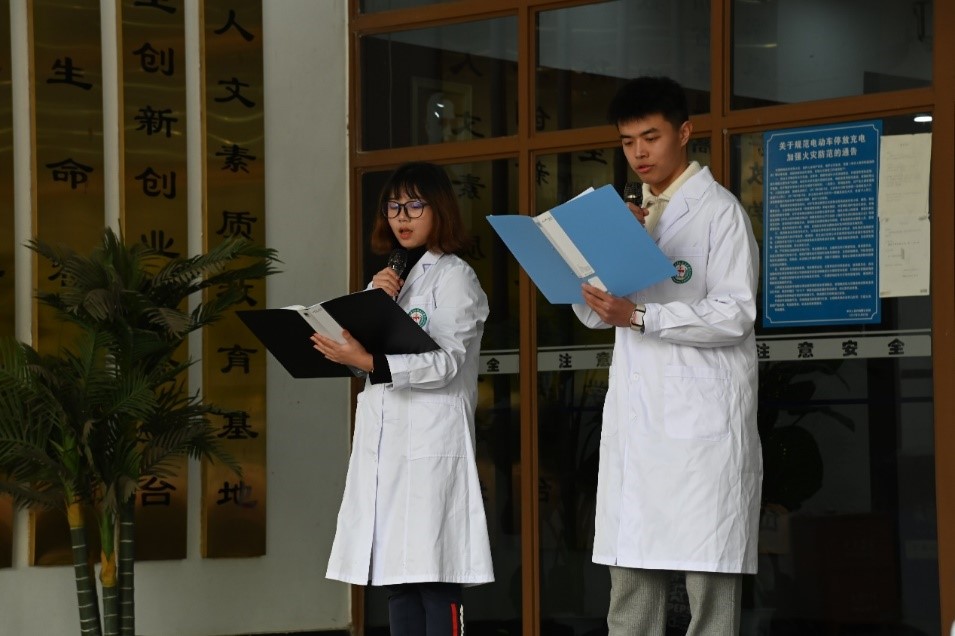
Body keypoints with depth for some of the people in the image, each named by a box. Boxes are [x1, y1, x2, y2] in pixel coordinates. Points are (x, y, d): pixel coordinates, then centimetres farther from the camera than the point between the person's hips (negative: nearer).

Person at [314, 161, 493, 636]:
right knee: (396, 577, 5)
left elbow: (448, 362, -13)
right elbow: (361, 349, 14)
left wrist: (370, 363, -25)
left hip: (431, 441, -7)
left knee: (435, 577, -11)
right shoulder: (389, 277, 21)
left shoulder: (455, 277, -1)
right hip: (384, 440, 7)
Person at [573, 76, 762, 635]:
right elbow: (592, 313, 16)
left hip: (702, 424, -7)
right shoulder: (634, 216, 20)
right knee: (631, 581, 4)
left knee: (709, 587, -7)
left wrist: (639, 316, -19)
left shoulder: (719, 210, -1)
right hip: (635, 422, 7)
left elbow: (735, 314, -11)